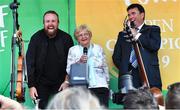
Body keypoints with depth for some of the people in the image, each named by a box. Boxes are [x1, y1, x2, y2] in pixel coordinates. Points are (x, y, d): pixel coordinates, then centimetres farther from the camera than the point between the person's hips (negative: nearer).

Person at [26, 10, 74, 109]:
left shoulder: (66, 39, -3)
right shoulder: (36, 38, -4)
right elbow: (30, 63, -4)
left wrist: (67, 81, -5)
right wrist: (31, 85, -8)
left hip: (60, 85, 0)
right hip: (41, 85, 0)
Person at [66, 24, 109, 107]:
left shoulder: (98, 49, 15)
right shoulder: (73, 50, 10)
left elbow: (105, 69, 20)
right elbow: (69, 70, 5)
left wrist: (107, 83, 19)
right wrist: (79, 61, -9)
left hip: (100, 87, 1)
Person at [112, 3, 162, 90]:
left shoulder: (152, 30, 15)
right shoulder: (123, 34, 22)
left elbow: (155, 46, -4)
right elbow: (116, 57, 17)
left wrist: (136, 35, -1)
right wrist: (124, 70, 2)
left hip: (149, 76, -1)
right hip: (129, 76, 2)